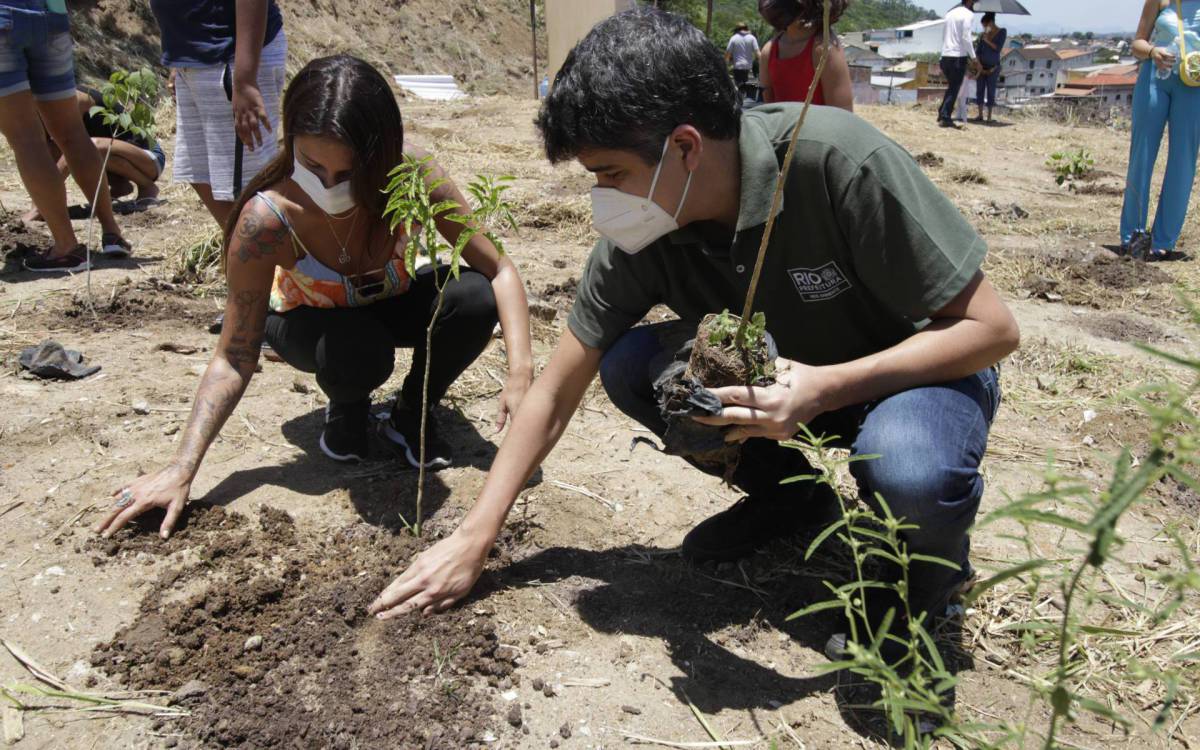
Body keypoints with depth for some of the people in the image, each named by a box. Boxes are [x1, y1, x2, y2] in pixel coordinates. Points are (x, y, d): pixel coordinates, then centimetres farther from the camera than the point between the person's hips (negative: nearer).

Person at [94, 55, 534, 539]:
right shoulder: (267, 218, -35)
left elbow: (498, 272, -26)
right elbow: (234, 360, -28)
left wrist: (520, 373, -39)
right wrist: (181, 470, -35)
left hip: (390, 303, 2)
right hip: (310, 319, -2)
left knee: (474, 297, -29)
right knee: (356, 353, -37)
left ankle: (411, 413, 0)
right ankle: (346, 410, 2)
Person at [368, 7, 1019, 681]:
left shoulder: (837, 161, -32)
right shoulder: (642, 235, -16)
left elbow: (992, 327, -24)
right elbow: (555, 396, -8)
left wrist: (826, 386, -38)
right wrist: (473, 540, -9)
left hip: (927, 367, -5)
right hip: (786, 376, 5)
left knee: (911, 474, -38)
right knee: (628, 365, -15)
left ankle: (932, 567, 0)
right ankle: (786, 494, 8)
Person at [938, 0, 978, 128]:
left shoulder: (950, 12, 16)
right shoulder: (968, 14, -7)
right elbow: (966, 37, -15)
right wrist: (973, 57, -9)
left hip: (945, 56, 7)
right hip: (958, 56, -7)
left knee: (951, 86, 20)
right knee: (954, 89, -2)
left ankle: (942, 113, 17)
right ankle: (946, 118, -5)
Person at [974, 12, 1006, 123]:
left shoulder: (1002, 32, -1)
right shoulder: (983, 34, 7)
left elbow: (998, 48, -9)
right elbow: (978, 51, 5)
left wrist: (987, 41, -15)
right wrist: (979, 64, -7)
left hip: (993, 67, -3)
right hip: (981, 66, 4)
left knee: (991, 91, -4)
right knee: (980, 90, 2)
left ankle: (989, 117, -2)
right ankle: (980, 115, 8)